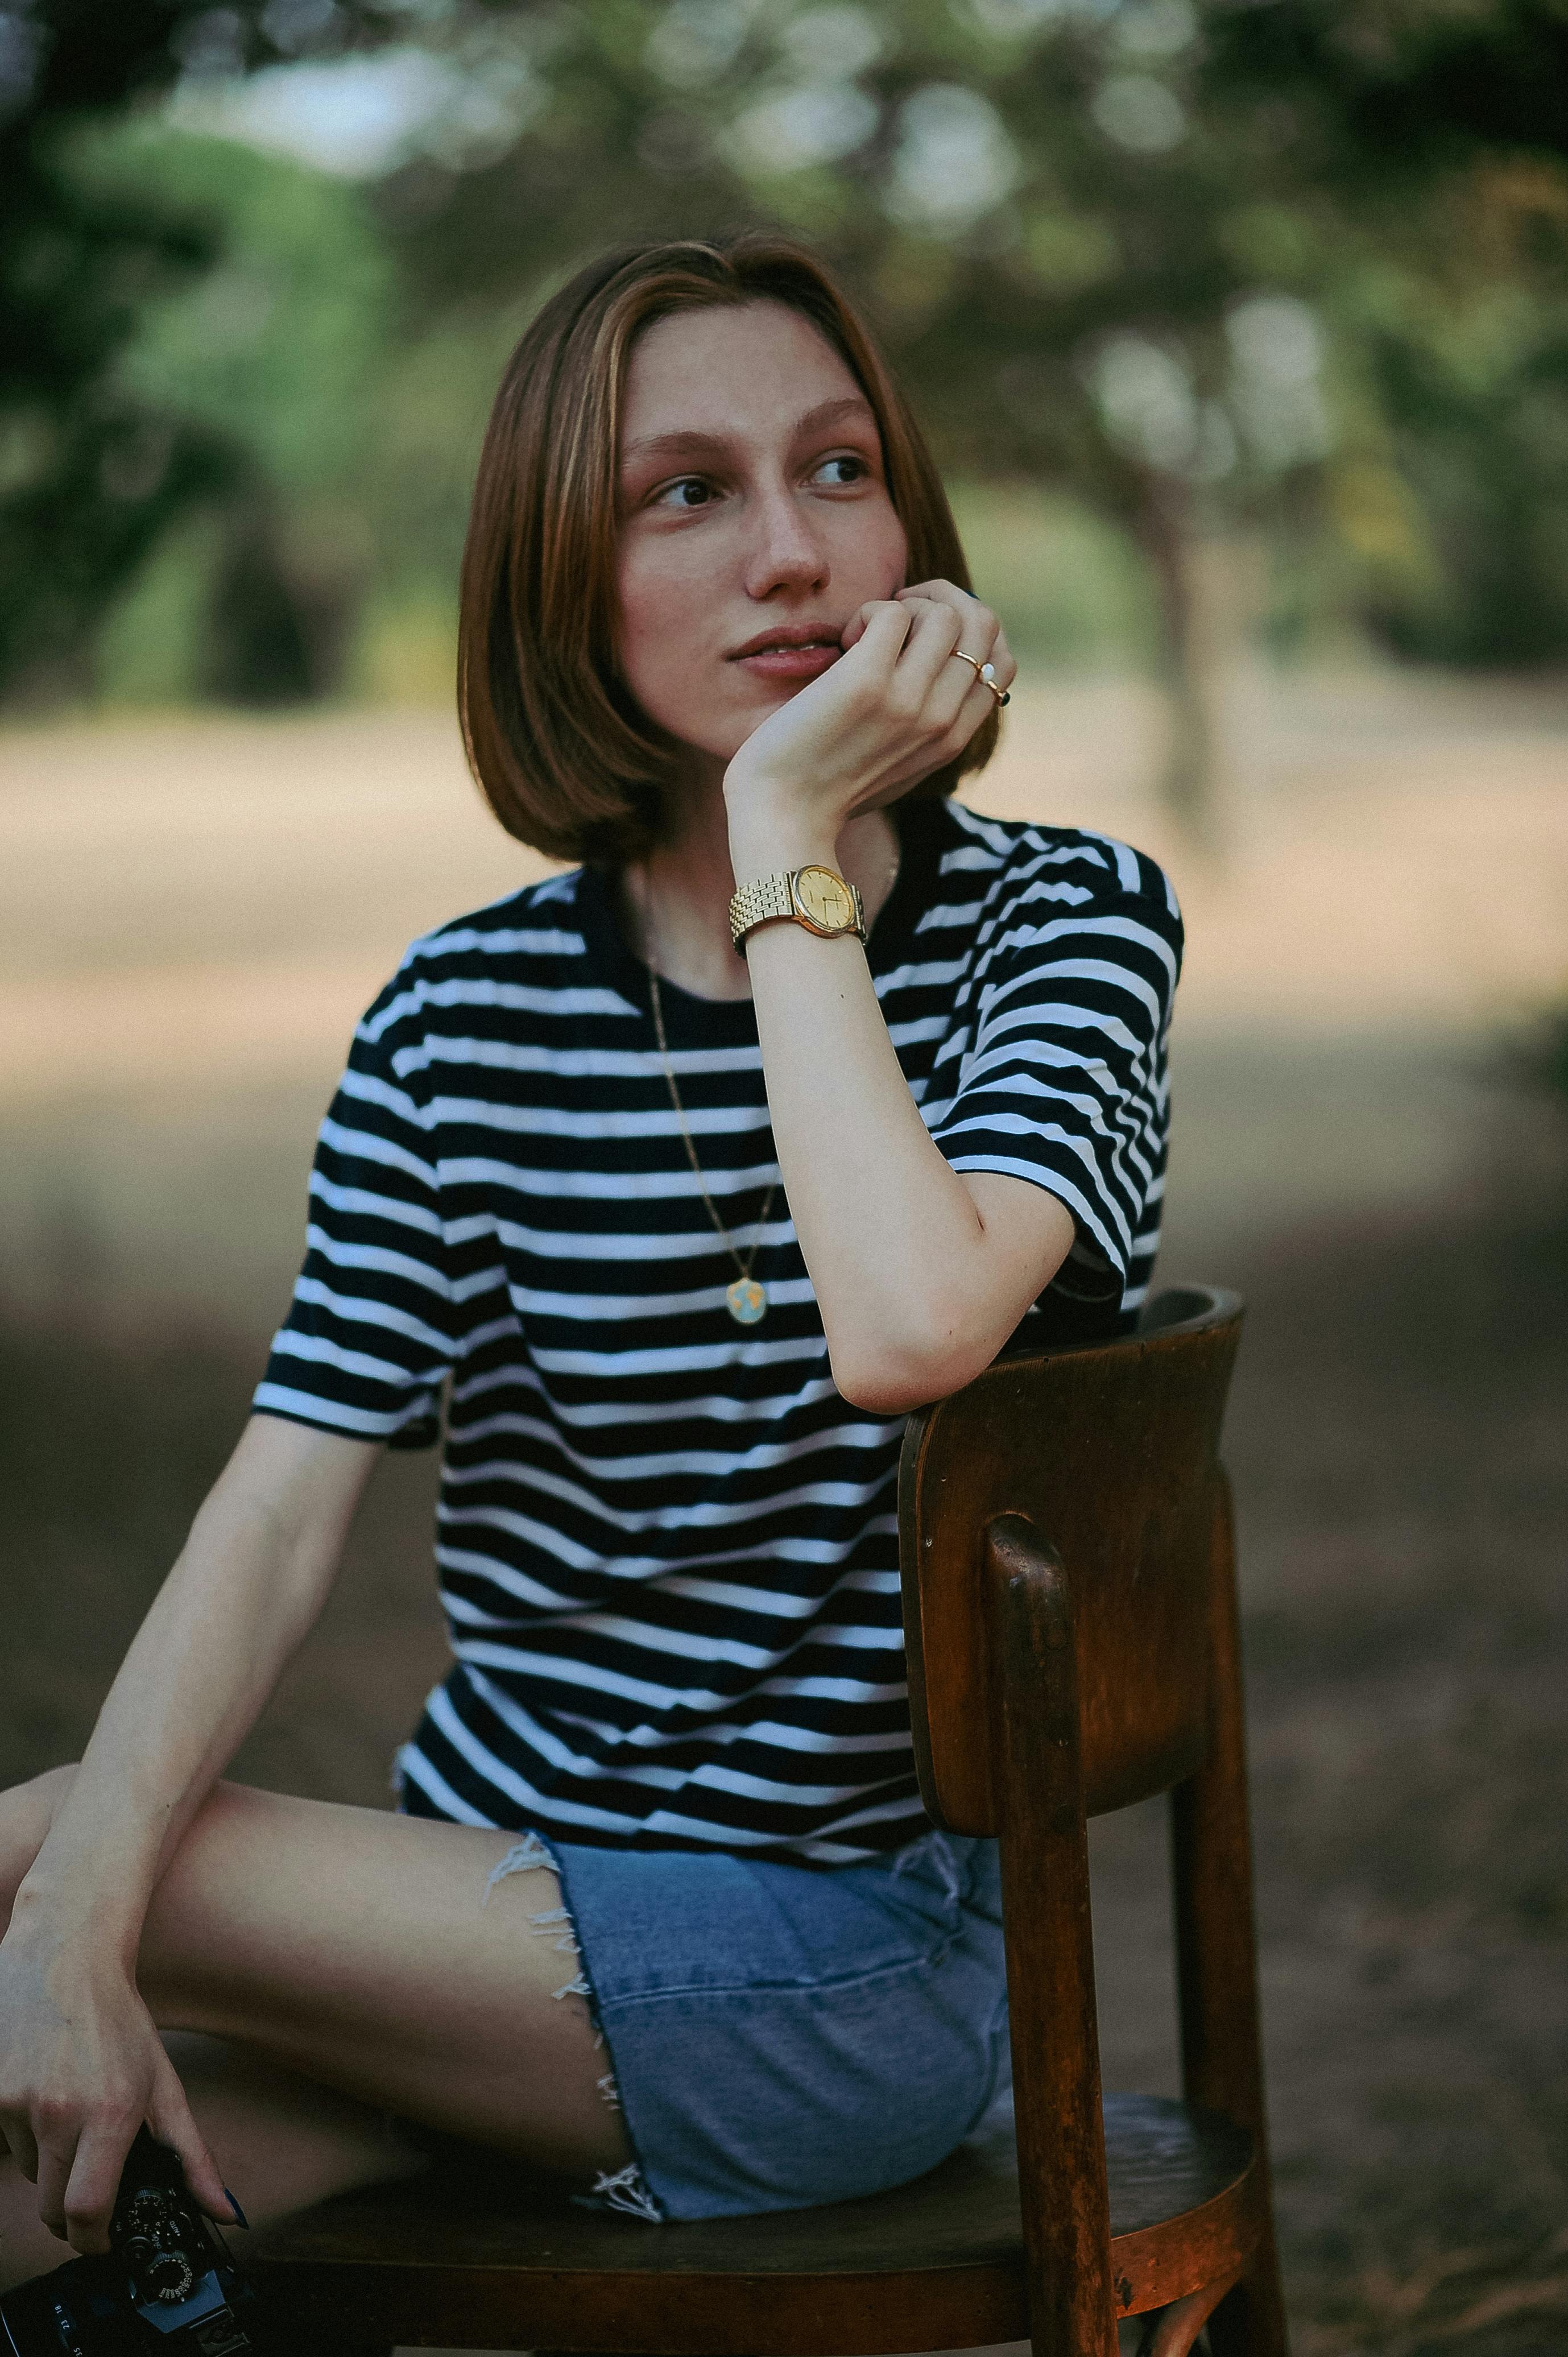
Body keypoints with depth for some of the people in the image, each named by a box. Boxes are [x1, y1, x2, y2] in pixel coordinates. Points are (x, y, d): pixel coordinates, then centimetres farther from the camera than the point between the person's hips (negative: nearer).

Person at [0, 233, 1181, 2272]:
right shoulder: (463, 1021, 1)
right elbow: (280, 1512, -7)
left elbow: (912, 1330, -27)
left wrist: (788, 841, -19)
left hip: (849, 1965, -3)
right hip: (478, 1896, 4)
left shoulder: (1059, 924, -6)